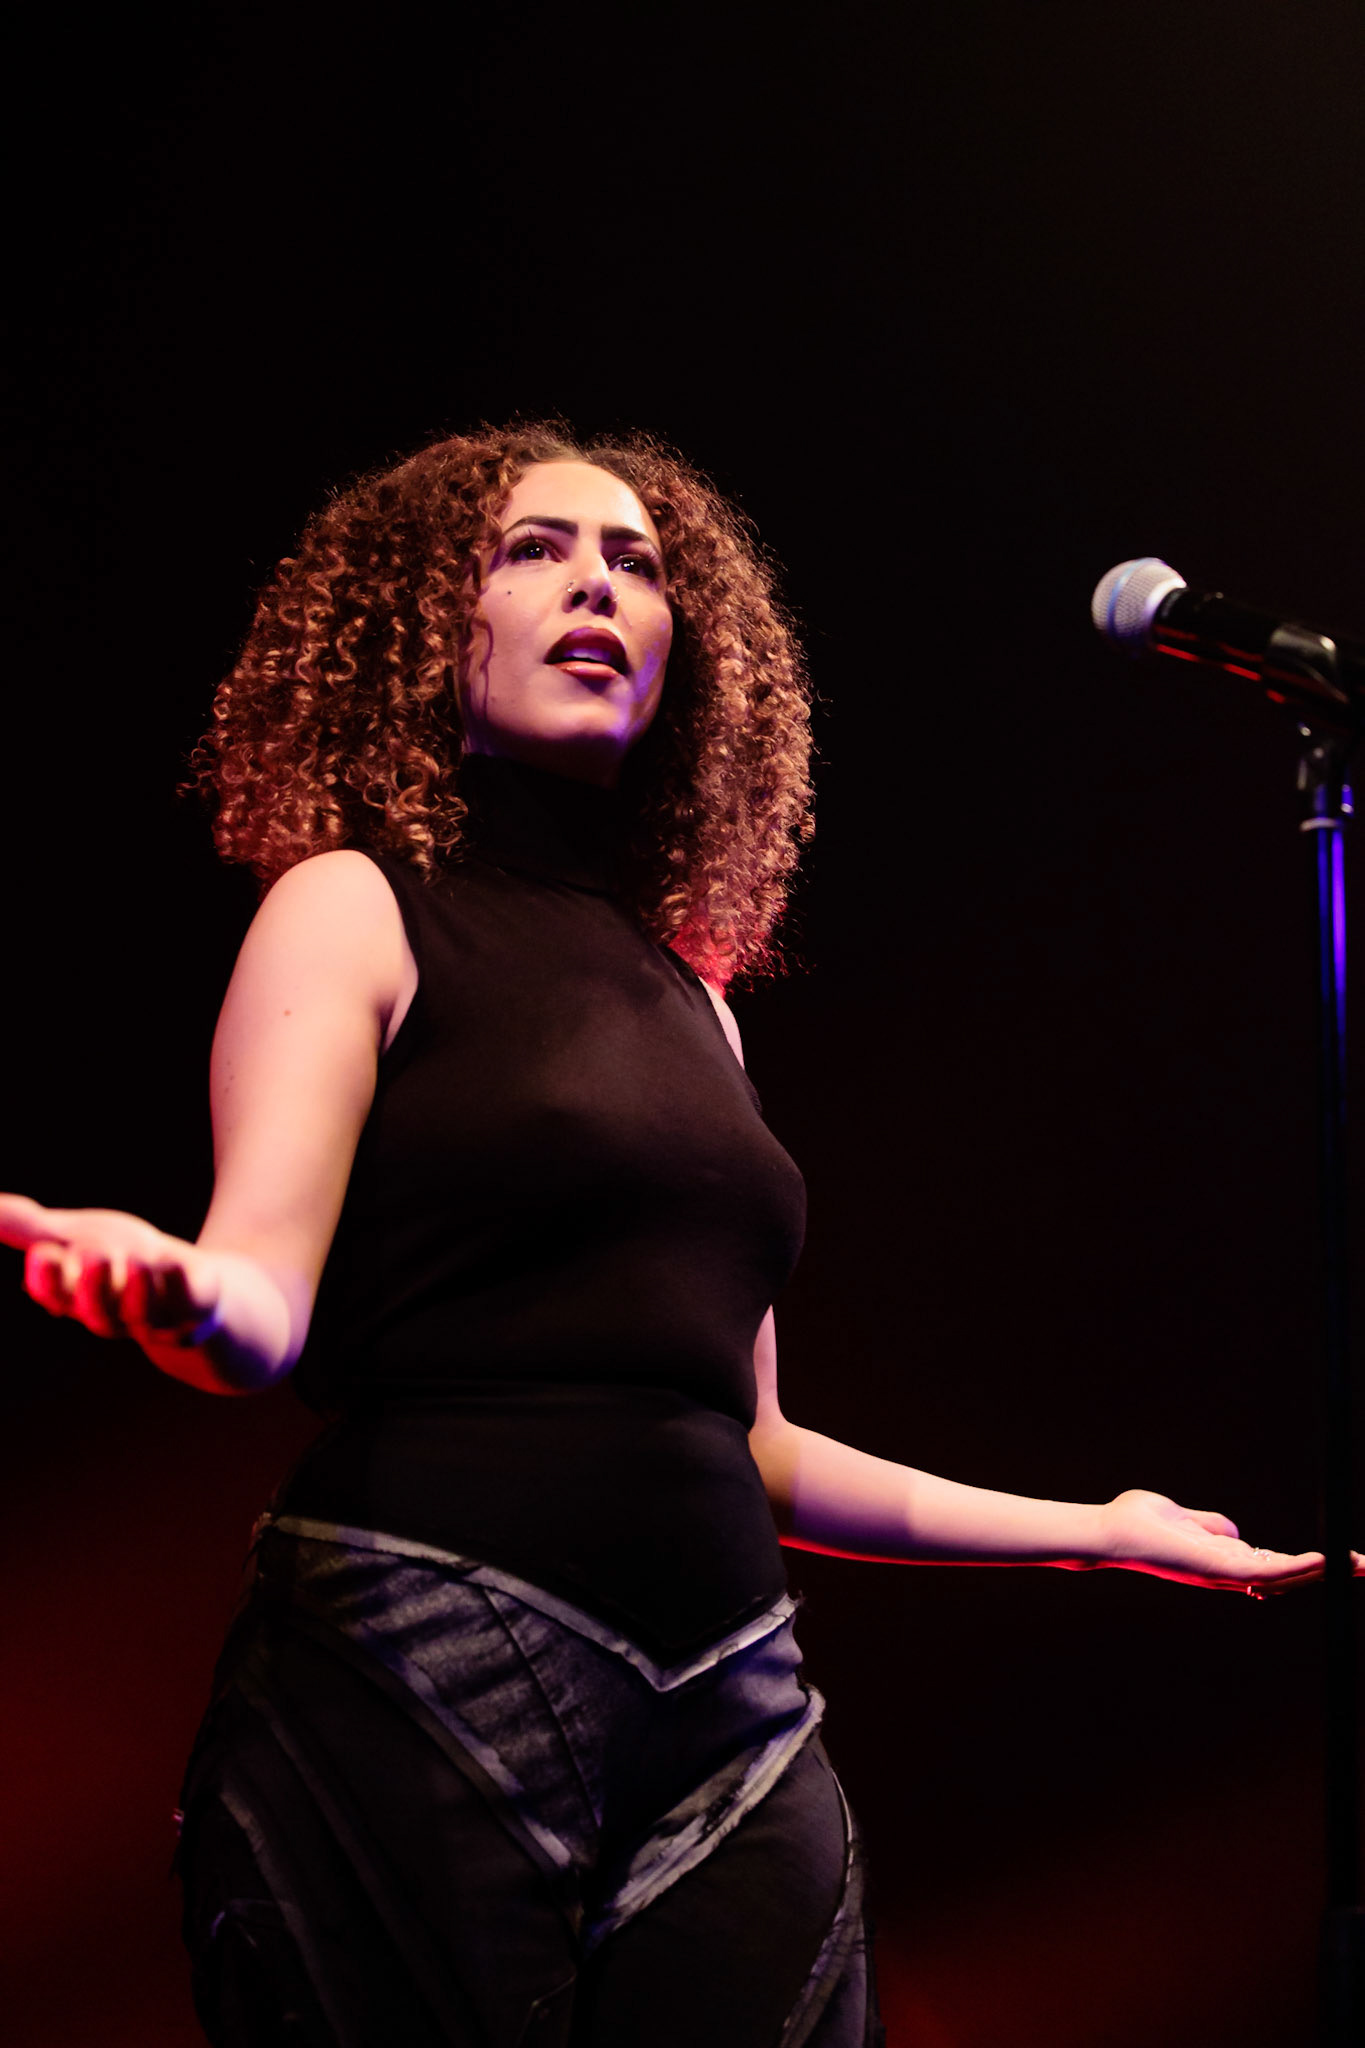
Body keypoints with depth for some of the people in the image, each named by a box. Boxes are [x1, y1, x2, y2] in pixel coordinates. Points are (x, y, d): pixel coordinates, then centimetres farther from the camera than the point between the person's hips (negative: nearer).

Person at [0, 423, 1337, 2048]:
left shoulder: (691, 991, 18)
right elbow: (265, 1294, -12)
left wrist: (1103, 1532, 26)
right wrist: (178, 1291, -35)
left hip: (731, 1725, 5)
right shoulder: (356, 905, 3)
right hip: (419, 1676, -5)